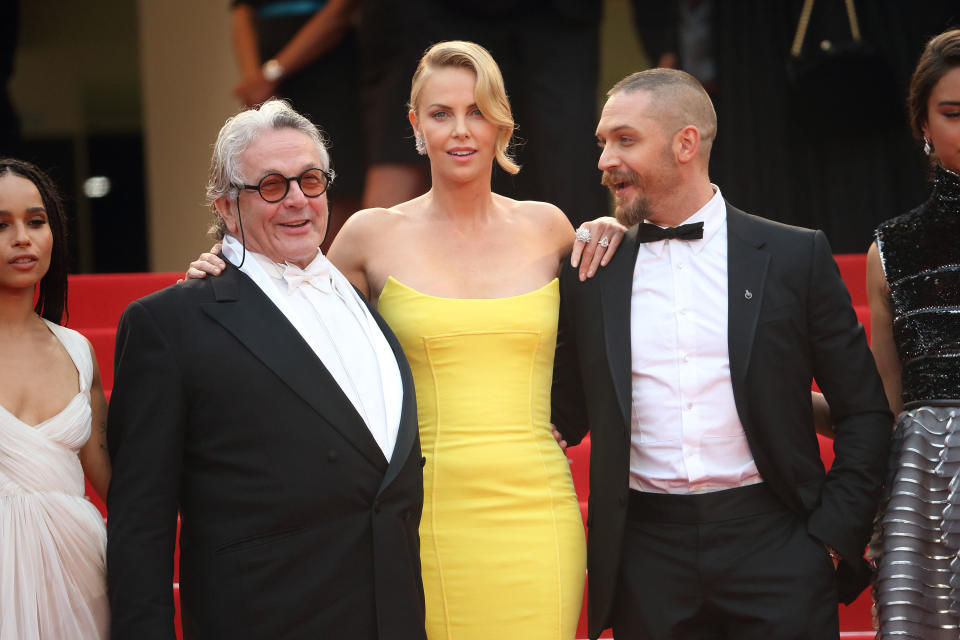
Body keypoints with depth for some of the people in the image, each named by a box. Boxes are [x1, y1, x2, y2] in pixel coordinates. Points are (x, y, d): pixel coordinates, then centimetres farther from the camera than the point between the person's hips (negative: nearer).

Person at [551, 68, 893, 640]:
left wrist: (837, 536, -3)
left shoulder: (797, 256, 3)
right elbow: (566, 417, 14)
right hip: (647, 555, 2)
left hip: (774, 544, -1)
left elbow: (864, 412, 4)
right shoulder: (591, 277, 8)